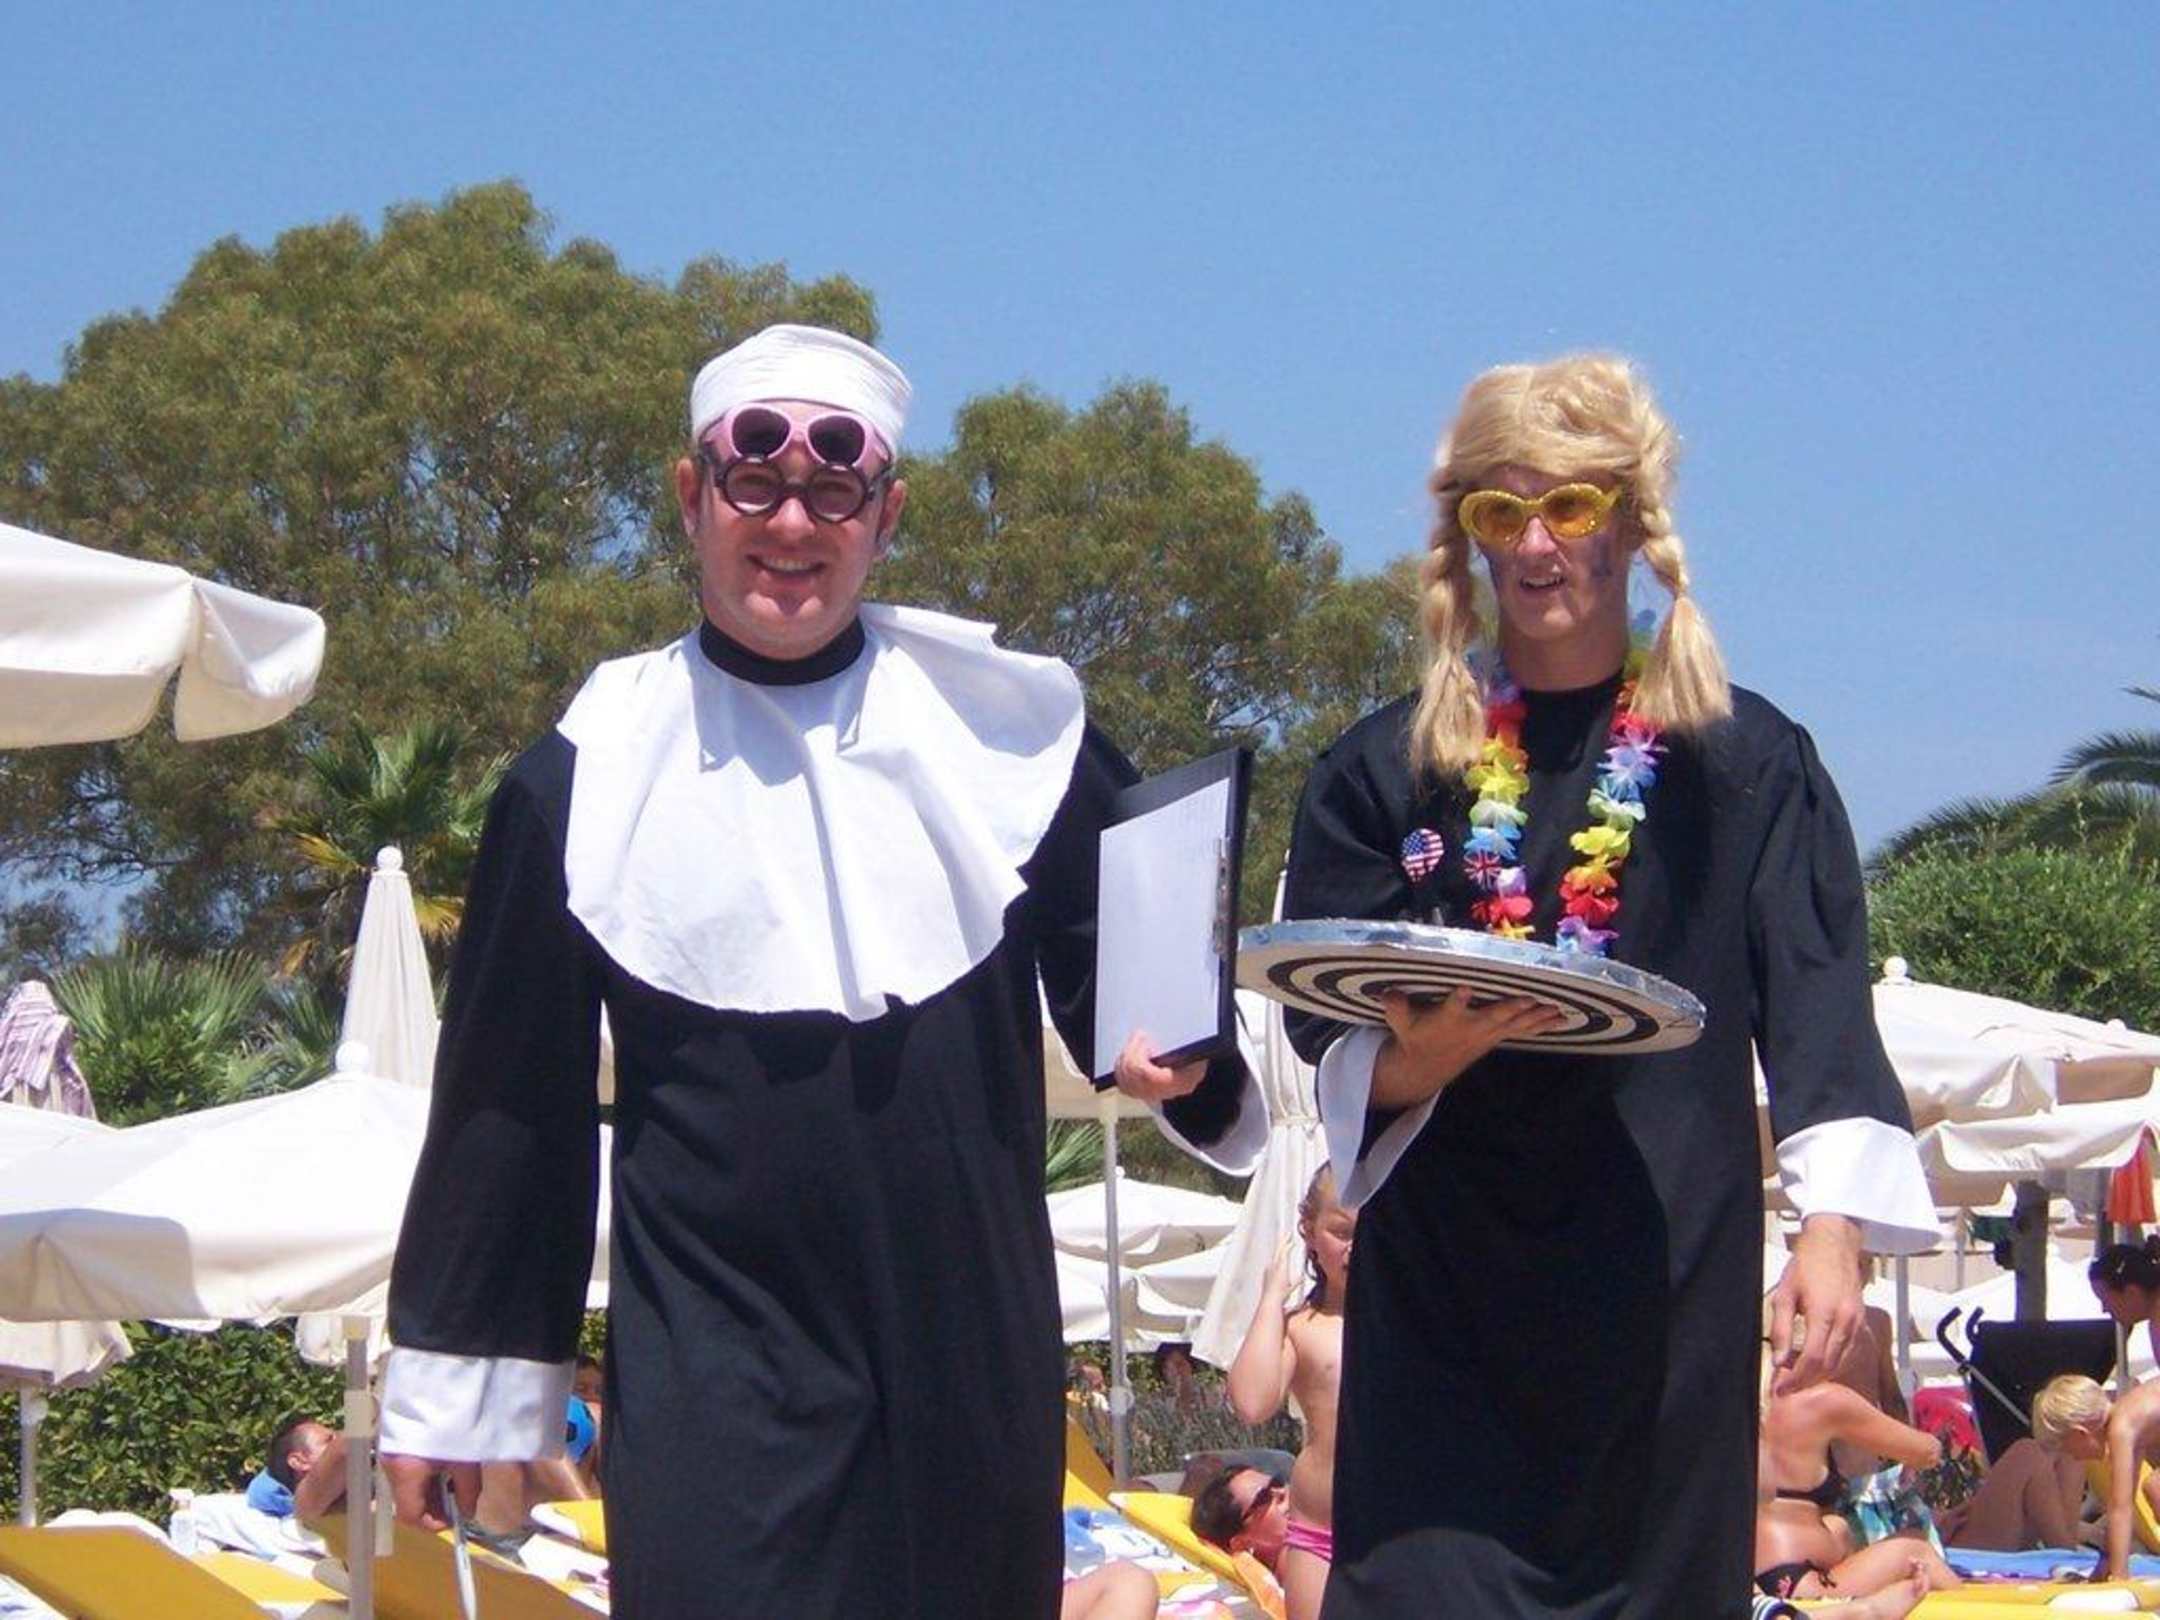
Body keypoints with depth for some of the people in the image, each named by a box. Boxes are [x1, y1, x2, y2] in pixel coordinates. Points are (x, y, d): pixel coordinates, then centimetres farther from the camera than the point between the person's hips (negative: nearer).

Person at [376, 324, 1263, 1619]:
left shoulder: (1008, 724, 4)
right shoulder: (590, 773, 3)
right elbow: (511, 1104, 7)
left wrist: (1183, 1060, -12)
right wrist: (454, 1387, 7)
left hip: (974, 1364, 2)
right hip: (715, 1365, -2)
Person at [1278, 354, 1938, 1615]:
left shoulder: (1743, 762, 4)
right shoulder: (1388, 767, 8)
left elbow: (1820, 1023, -1)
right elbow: (1328, 1036, 5)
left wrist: (1833, 1226, -14)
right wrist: (1416, 1060, -17)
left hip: (1663, 1271, 0)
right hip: (1442, 1279, 1)